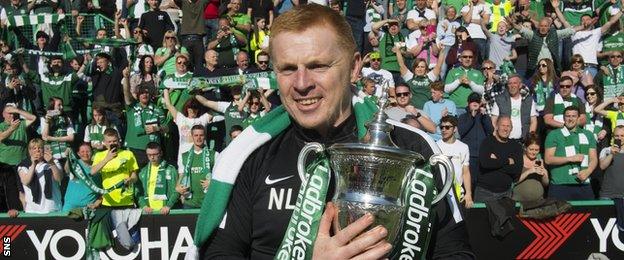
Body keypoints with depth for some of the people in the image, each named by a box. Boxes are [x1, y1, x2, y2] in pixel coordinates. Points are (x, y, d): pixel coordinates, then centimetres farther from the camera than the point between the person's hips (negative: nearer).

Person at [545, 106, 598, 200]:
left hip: (583, 185, 3)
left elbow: (594, 159, 14)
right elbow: (548, 159, -1)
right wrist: (570, 158, -10)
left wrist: (587, 172, -7)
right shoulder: (554, 135, 7)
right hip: (560, 186, -3)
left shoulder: (588, 135, 19)